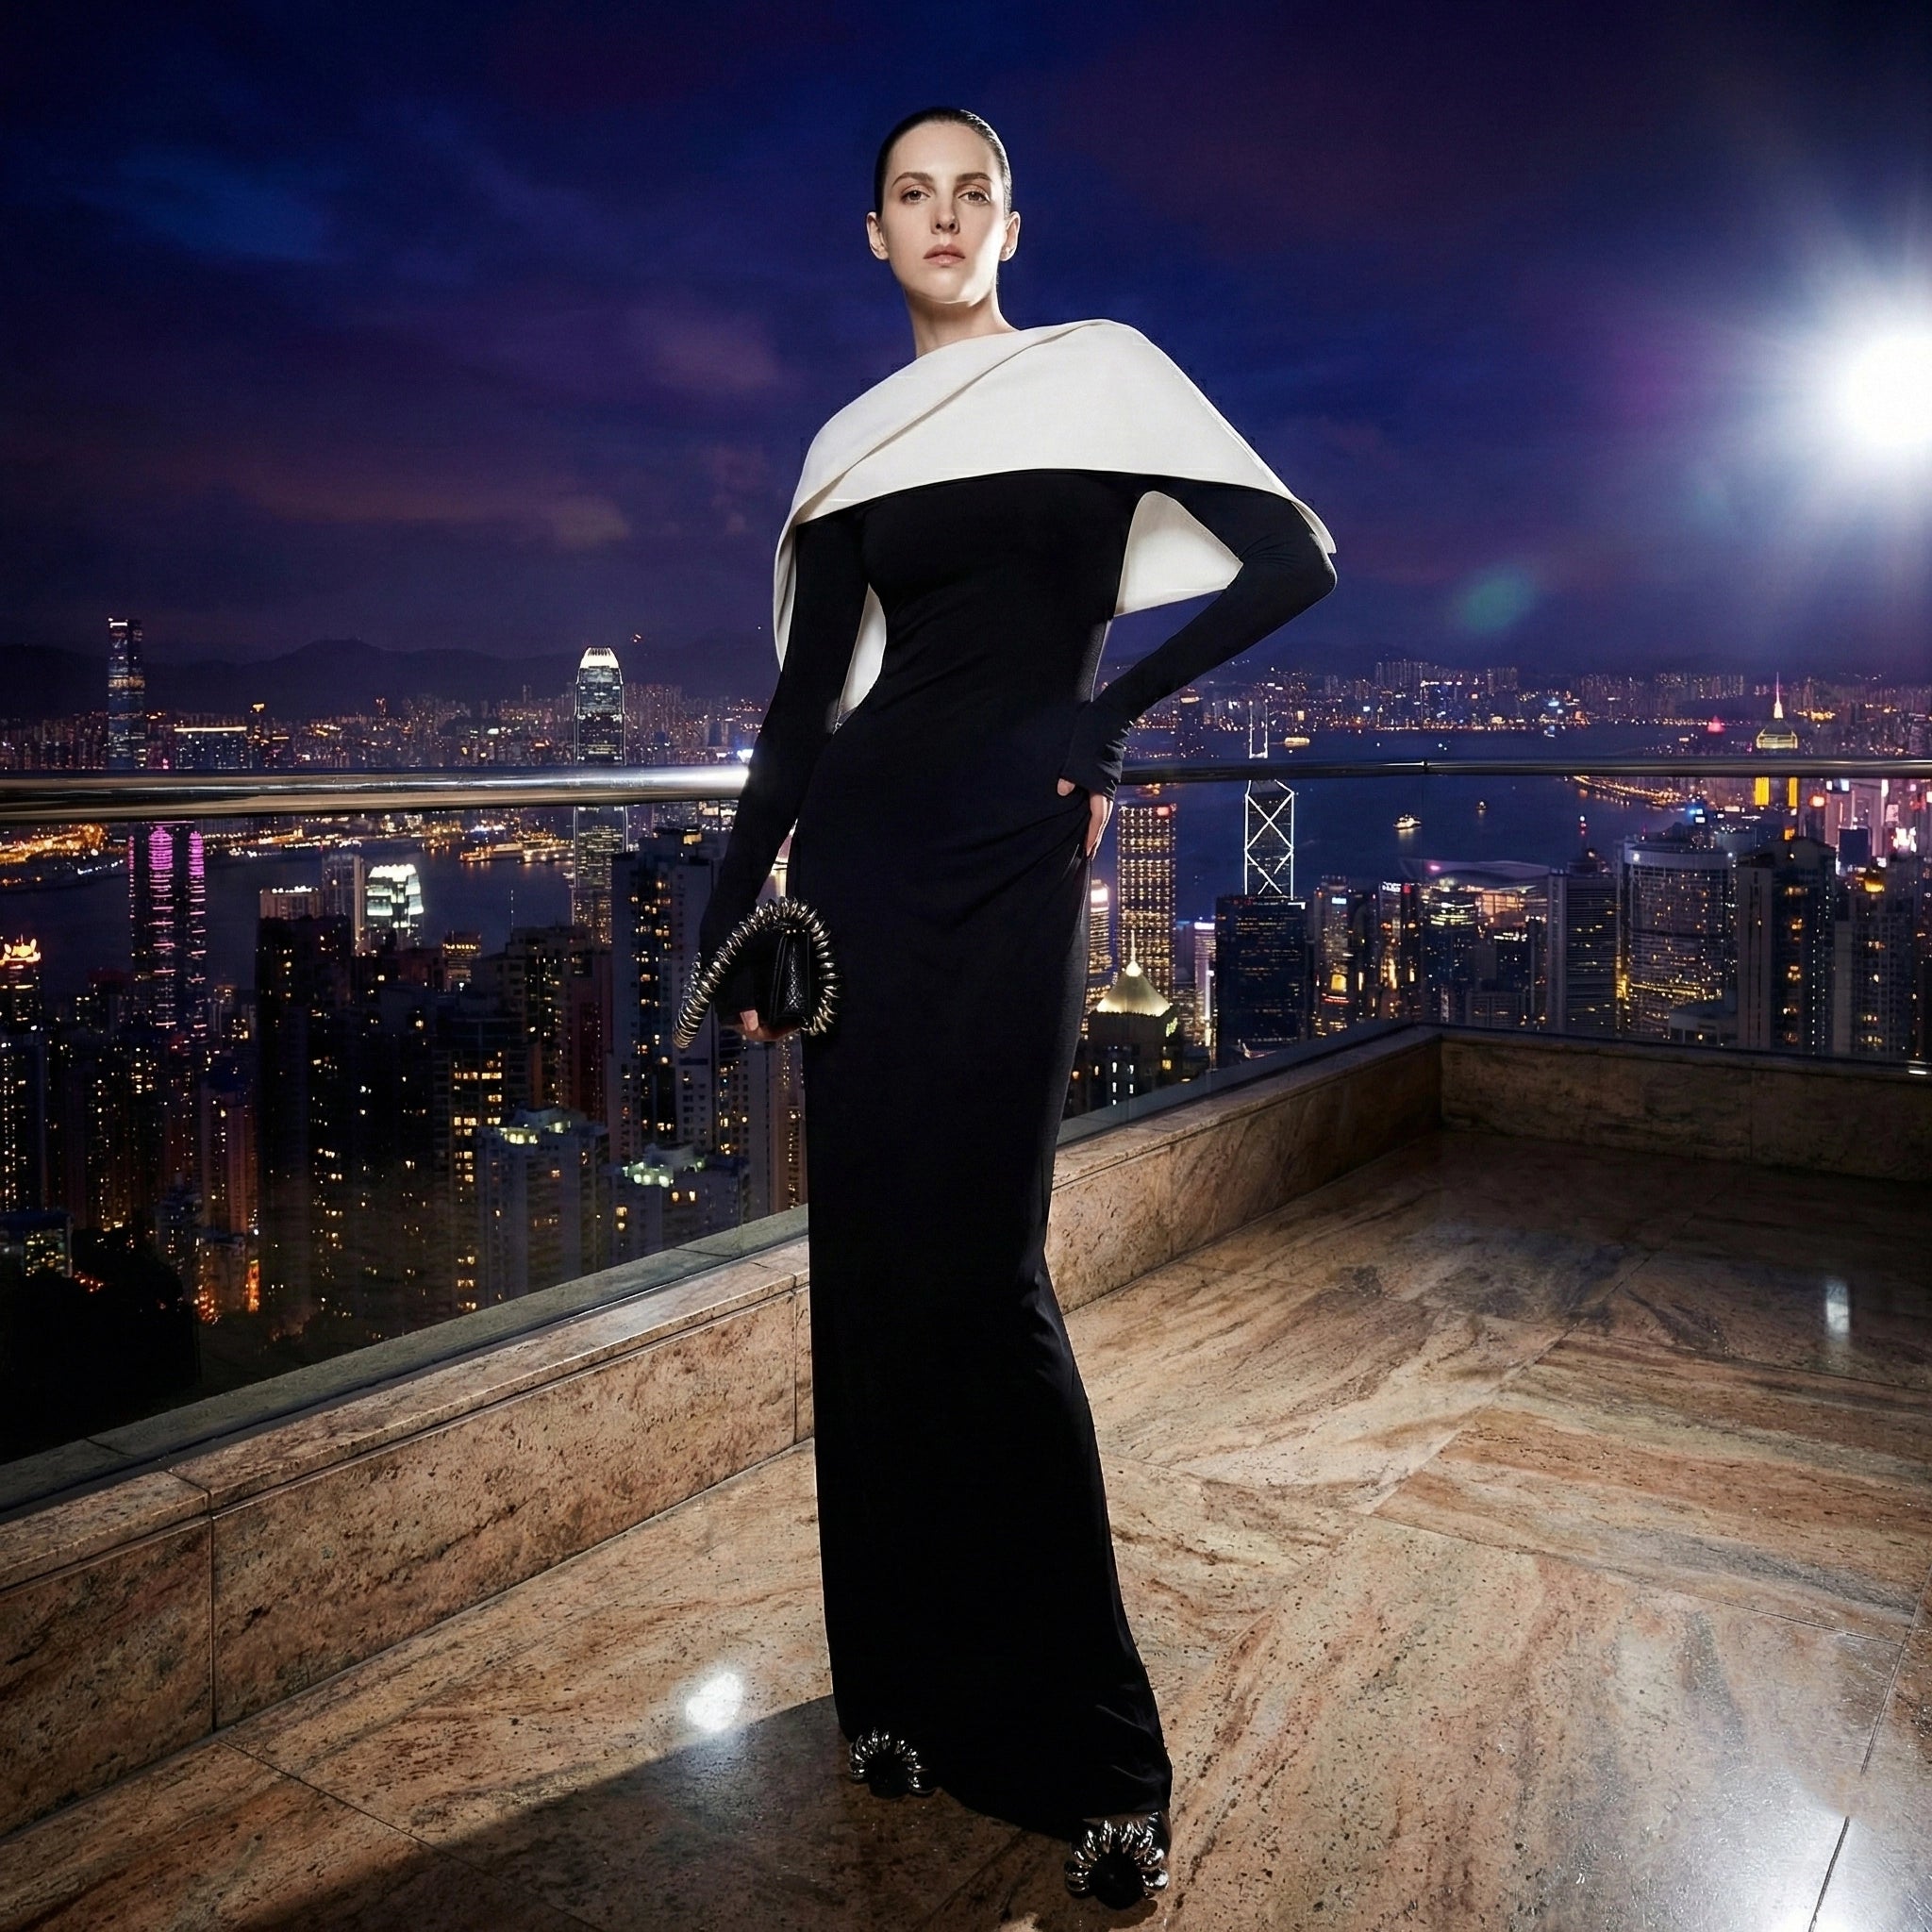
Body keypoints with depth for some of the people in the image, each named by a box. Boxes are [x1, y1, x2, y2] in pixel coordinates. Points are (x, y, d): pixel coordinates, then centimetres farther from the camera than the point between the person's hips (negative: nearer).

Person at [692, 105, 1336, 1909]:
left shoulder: (1100, 371, 6)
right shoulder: (853, 443, 15)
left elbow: (1294, 557, 0)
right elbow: (806, 689, 13)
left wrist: (1113, 711, -7)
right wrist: (735, 904, 7)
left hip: (1011, 853, -4)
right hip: (863, 850, 4)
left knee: (975, 1270, -9)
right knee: (869, 1256, 4)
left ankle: (1090, 1744, 5)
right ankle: (901, 1677, 20)